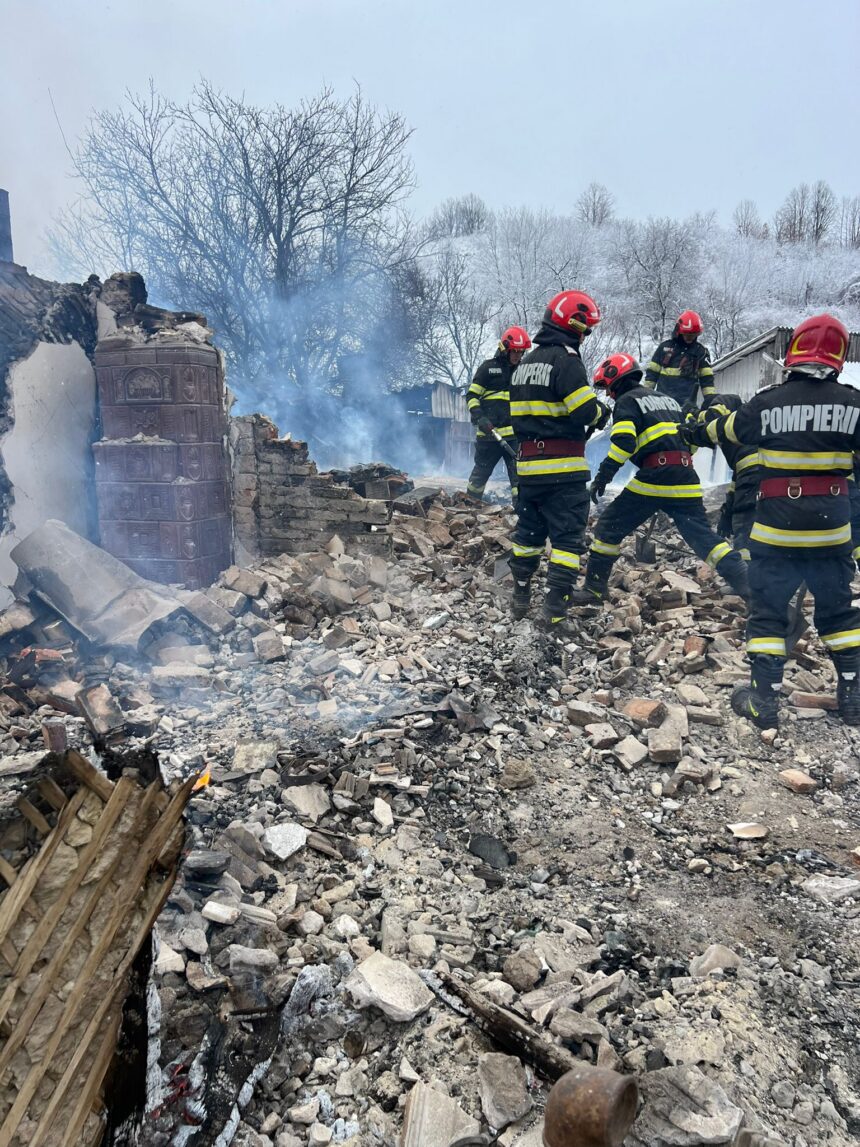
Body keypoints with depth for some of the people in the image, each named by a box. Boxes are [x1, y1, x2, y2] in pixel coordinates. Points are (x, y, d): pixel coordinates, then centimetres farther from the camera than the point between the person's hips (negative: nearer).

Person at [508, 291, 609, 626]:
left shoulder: (526, 362, 15)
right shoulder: (565, 360, -11)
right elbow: (586, 412, -18)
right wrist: (601, 414, 3)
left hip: (528, 464, 8)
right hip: (563, 468, -8)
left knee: (529, 531, 18)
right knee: (567, 536, -3)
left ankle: (520, 598, 25)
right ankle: (554, 609, -7)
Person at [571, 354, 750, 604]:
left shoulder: (626, 402, 3)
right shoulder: (667, 399, 26)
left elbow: (623, 442, -13)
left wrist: (603, 475, -12)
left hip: (653, 478, -7)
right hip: (686, 480, 7)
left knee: (609, 527, 5)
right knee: (704, 536, 9)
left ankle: (594, 588, 8)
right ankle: (746, 585, 2)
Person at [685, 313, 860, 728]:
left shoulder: (768, 402, -6)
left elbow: (726, 430, 12)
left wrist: (698, 429, 32)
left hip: (777, 527, -2)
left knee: (768, 611, 7)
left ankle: (763, 701, 6)